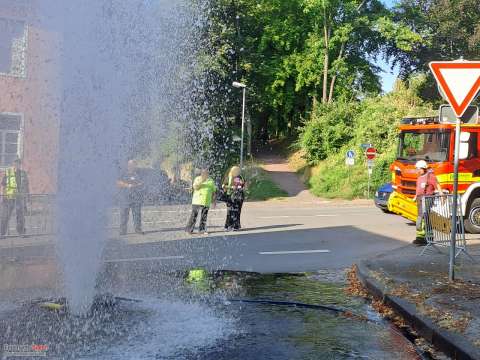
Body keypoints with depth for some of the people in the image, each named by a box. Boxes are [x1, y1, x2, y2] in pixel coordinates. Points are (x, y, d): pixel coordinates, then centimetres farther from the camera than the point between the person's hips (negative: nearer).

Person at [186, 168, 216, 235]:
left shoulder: (211, 181, 13)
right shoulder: (198, 179, 4)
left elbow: (213, 191, 18)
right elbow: (195, 187, -11)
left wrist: (214, 200, 14)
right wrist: (201, 181, -22)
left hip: (206, 202, 3)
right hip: (197, 201, -3)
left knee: (204, 216, 4)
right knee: (194, 215, -2)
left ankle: (202, 229, 10)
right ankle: (189, 229, 3)